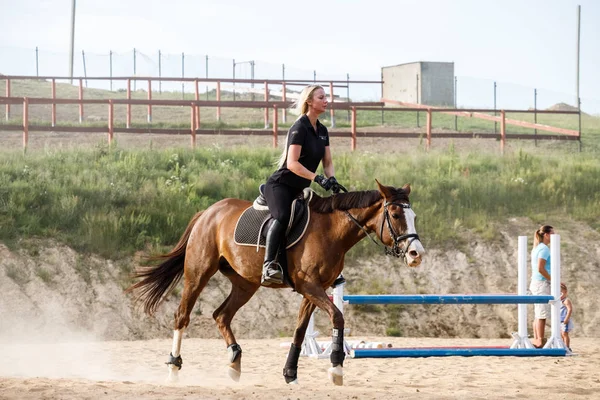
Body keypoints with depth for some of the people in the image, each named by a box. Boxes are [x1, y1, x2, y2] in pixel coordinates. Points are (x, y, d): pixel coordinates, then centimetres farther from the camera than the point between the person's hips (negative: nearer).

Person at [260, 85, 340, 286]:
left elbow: (328, 162, 14)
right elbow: (292, 163, -22)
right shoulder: (300, 128, -15)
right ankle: (269, 266, -45)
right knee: (283, 217, -34)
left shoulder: (322, 131, 11)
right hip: (280, 185, -9)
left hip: (301, 189, 9)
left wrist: (331, 179, -8)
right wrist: (317, 178, -30)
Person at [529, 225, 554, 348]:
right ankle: (540, 340, -10)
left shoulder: (537, 248, 16)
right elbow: (541, 269, -22)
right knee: (542, 314, -9)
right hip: (542, 283, -10)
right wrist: (552, 280, -14)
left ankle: (536, 339, 13)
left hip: (535, 283, 10)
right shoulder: (544, 248, -14)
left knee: (538, 314, 11)